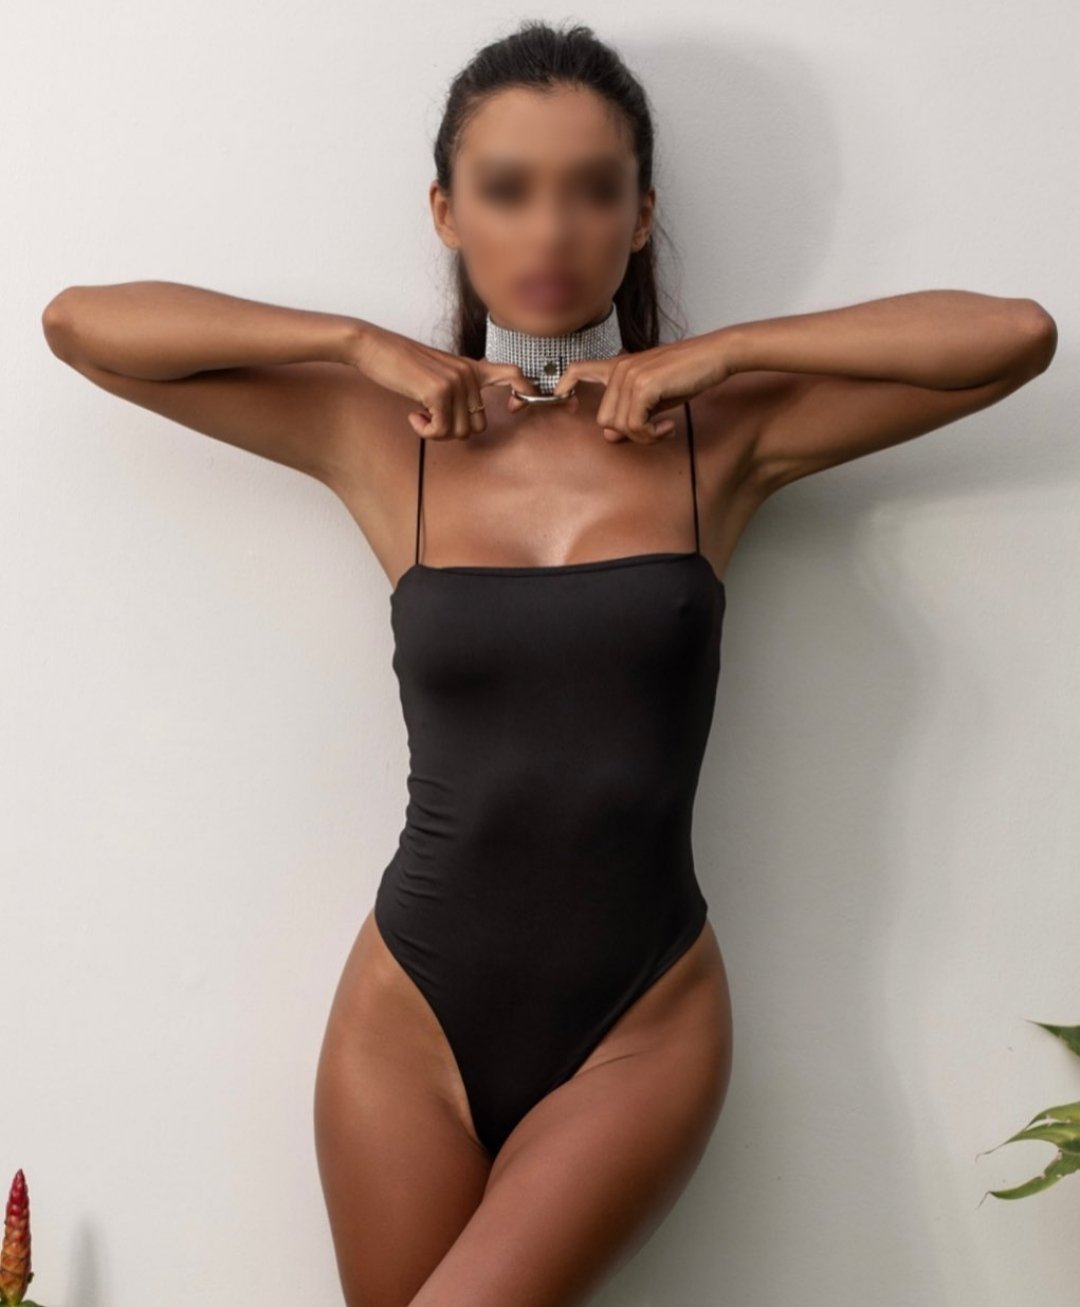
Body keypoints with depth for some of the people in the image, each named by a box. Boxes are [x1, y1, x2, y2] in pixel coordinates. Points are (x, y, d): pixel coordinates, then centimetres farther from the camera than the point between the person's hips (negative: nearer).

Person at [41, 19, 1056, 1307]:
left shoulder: (725, 432, -2)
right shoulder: (380, 435, -1)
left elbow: (1017, 335, -9)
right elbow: (80, 323, -1)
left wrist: (719, 353, -12)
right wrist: (365, 347, -8)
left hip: (641, 1024, -1)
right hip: (411, 1015, 1)